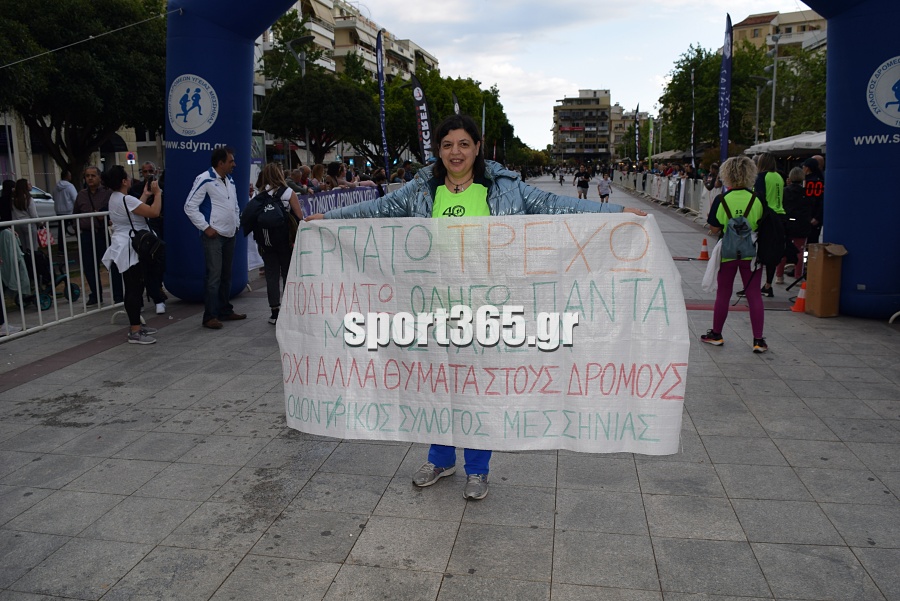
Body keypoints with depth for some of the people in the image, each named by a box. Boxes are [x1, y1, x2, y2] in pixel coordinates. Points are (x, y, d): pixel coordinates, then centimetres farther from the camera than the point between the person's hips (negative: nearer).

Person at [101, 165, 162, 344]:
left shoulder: (115, 198, 13)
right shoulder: (126, 200, -20)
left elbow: (136, 210, 23)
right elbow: (154, 212, -22)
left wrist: (145, 195, 25)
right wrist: (157, 193, -8)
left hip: (127, 249, 11)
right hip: (130, 250, -11)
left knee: (134, 288, 16)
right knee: (134, 289, -10)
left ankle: (135, 325, 24)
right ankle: (134, 333, -8)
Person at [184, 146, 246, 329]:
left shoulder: (230, 180, 14)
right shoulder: (205, 180, -11)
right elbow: (190, 207, -12)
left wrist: (236, 224, 14)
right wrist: (206, 227, -14)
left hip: (229, 235, 8)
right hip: (214, 236, -8)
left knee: (226, 275, 13)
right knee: (214, 276, -9)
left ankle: (225, 311, 22)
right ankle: (210, 316, -4)